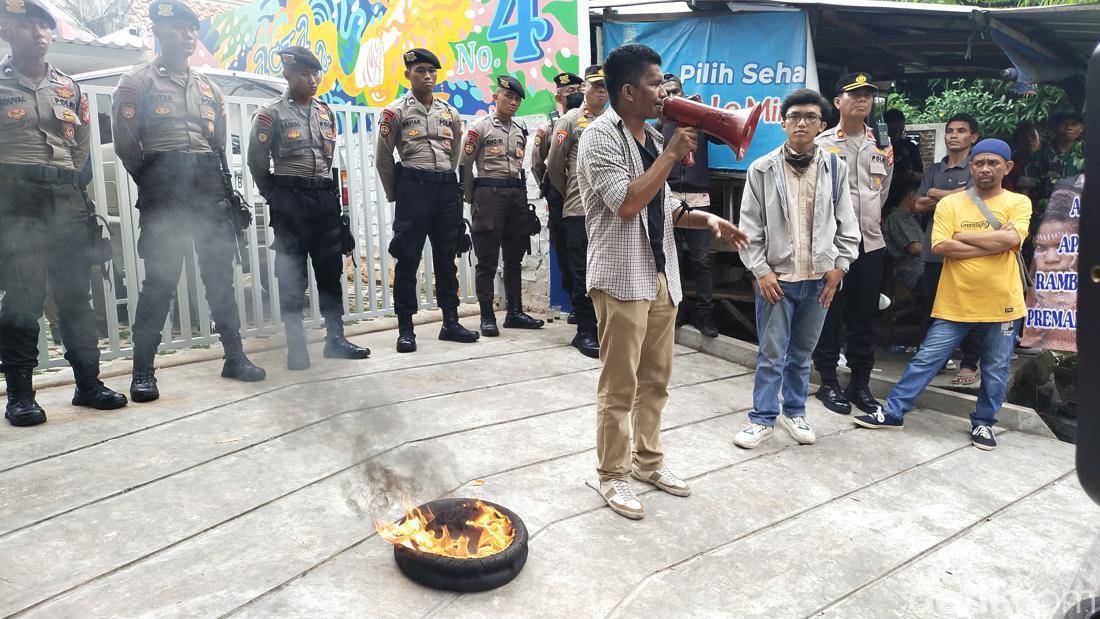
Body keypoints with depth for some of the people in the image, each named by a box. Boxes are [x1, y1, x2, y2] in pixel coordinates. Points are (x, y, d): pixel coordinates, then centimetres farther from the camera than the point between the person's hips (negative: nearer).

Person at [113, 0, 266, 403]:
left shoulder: (208, 87, 18)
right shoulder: (137, 83, 2)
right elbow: (124, 144, -2)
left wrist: (212, 183, 12)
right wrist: (155, 184, 4)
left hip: (209, 189, 5)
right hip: (164, 192, -5)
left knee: (220, 274, 6)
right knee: (160, 279, -7)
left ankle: (235, 357, 13)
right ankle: (142, 371, -1)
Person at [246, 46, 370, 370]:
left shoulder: (326, 112, 12)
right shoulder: (271, 114, -5)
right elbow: (257, 161, -1)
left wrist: (321, 187, 17)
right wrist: (276, 196, 7)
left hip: (325, 197, 5)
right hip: (290, 201, -5)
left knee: (331, 270, 6)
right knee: (292, 274, -1)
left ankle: (335, 339, 14)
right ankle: (296, 346, 6)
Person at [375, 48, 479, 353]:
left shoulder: (450, 113, 14)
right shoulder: (396, 111, 0)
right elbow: (383, 158, 2)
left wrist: (449, 184, 15)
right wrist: (395, 195, 5)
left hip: (447, 189, 5)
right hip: (413, 187, -4)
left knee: (446, 257, 9)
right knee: (408, 258, -2)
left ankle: (450, 322, 17)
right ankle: (405, 328, 4)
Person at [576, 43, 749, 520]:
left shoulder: (651, 137, 15)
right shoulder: (601, 136, -11)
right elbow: (626, 202, -23)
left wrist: (706, 219, 6)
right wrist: (673, 154, -16)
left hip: (661, 276, 8)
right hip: (622, 279, -8)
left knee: (655, 380, 15)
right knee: (619, 386, 0)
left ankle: (647, 461, 30)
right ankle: (613, 475, 15)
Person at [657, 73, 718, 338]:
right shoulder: (660, 124, 12)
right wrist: (660, 122, -17)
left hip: (698, 196, 0)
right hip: (669, 196, 1)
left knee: (701, 258, -1)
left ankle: (704, 313, 5)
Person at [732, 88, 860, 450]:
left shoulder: (835, 168, 3)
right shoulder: (762, 169, -3)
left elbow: (847, 224, 8)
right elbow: (750, 226, -2)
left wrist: (839, 266, 1)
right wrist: (761, 271, -7)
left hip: (819, 278, 2)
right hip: (777, 277, -2)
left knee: (802, 353, 13)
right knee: (771, 353, 1)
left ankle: (794, 412, 28)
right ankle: (763, 419, 14)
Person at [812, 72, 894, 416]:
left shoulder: (883, 144, 11)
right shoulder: (822, 143, -4)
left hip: (871, 242, 4)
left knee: (864, 317, 9)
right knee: (830, 314, 2)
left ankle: (860, 382, 20)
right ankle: (829, 381, 14)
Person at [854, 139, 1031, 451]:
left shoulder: (1019, 203, 1)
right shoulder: (949, 203, 1)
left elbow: (1011, 239, -17)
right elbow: (940, 246, -12)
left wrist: (962, 236, -10)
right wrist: (993, 243, -13)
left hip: (1002, 305, 1)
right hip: (955, 304, 0)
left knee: (996, 371, 12)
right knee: (925, 360, 3)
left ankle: (983, 423, 29)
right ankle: (893, 411, 11)